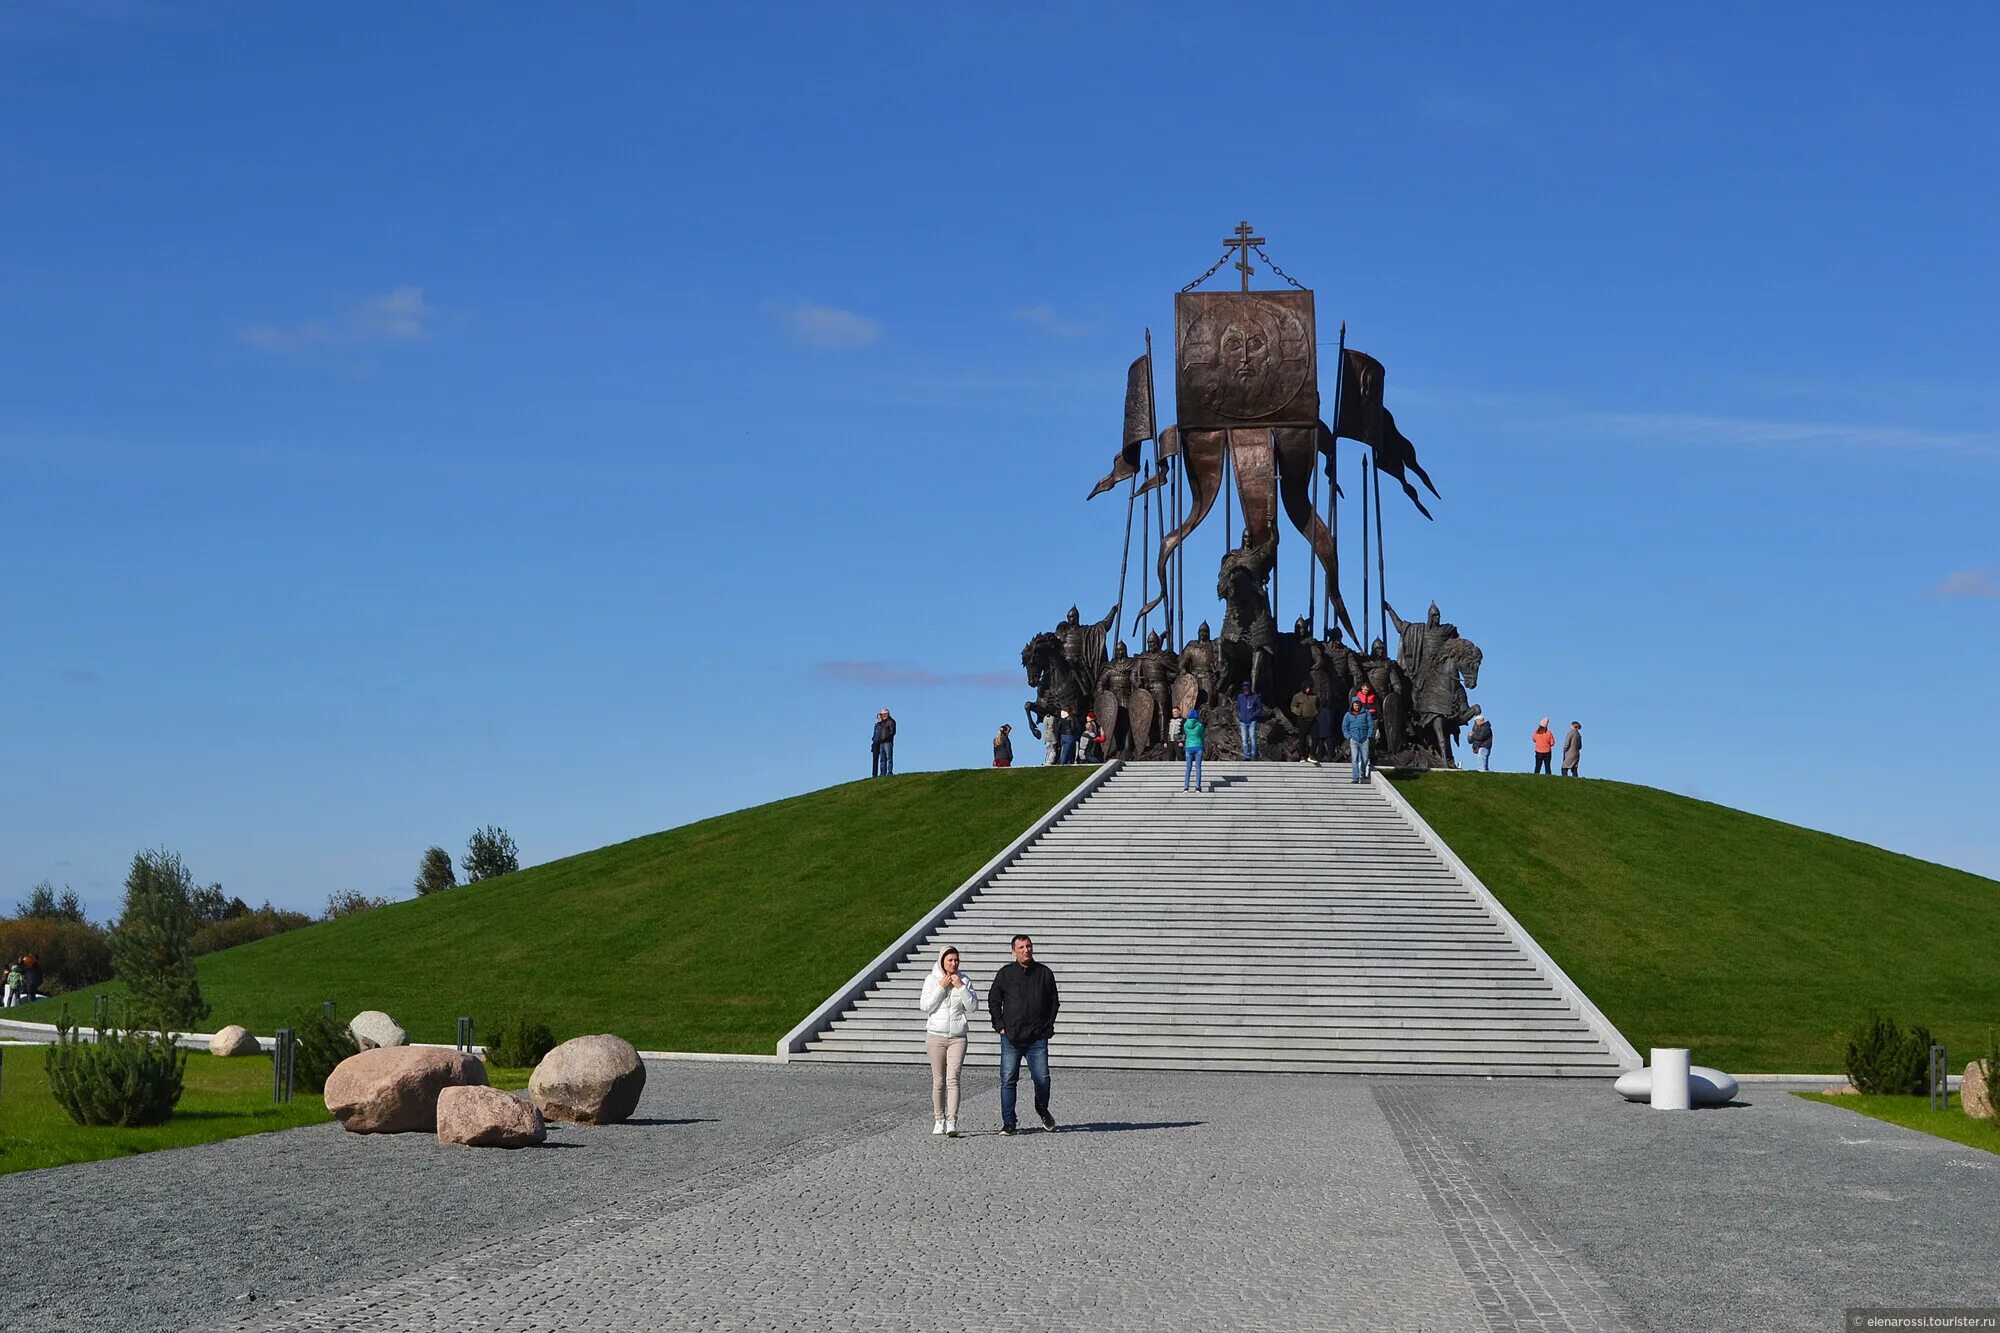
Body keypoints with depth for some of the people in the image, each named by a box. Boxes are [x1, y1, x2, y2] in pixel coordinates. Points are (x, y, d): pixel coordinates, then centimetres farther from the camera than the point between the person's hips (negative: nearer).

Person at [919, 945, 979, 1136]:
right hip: (936, 1035, 0)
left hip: (957, 1036, 0)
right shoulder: (931, 980, 3)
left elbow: (973, 1006, 0)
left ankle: (952, 1122, -19)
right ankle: (939, 1120, 16)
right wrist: (941, 987, -11)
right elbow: (925, 1005, -7)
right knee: (938, 1081, 5)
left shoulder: (964, 980, 5)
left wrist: (961, 987, -9)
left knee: (953, 1079, -13)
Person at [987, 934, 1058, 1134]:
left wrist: (1048, 1026, 7)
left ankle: (1042, 1109, 25)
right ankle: (1008, 1122, 6)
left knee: (1042, 1078, -4)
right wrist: (1000, 1026, 1)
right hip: (1011, 1037, 0)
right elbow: (993, 1001, 10)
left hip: (1037, 1038, 0)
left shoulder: (1044, 973, 9)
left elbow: (1054, 1002, 16)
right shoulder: (1005, 974, 5)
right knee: (1008, 1080, -2)